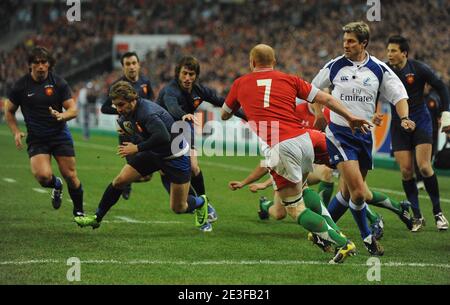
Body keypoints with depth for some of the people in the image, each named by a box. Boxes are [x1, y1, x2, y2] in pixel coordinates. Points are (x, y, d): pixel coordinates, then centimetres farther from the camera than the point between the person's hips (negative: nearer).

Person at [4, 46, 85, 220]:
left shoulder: (58, 83, -2)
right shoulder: (21, 85, -1)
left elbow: (73, 109, -2)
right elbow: (9, 111, 11)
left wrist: (61, 116, -24)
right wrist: (16, 132, -3)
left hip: (60, 135, 0)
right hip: (36, 139, 0)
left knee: (70, 176, -4)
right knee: (43, 176, -21)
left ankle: (79, 211, 20)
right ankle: (56, 186, 17)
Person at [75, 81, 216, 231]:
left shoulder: (147, 112, -33)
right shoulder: (127, 113, -6)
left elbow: (163, 137, -46)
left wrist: (137, 148, -36)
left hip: (176, 156, -7)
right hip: (153, 153, 7)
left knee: (178, 208, -1)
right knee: (120, 180, -4)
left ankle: (201, 203, 32)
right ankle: (97, 218, 11)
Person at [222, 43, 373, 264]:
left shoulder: (240, 83, 15)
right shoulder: (289, 79, 17)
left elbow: (224, 115, 30)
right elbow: (325, 99, 13)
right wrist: (350, 117, 22)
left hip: (279, 148, -4)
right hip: (303, 140, 4)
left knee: (296, 209, 4)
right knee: (301, 188, 33)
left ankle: (342, 243, -8)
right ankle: (332, 231, 21)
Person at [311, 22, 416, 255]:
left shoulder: (379, 69, 1)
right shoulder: (334, 66, -1)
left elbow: (398, 95, 1)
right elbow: (313, 90, 14)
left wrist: (404, 117, -16)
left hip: (365, 135, 3)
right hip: (339, 134, -3)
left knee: (348, 192, 8)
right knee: (358, 192, -15)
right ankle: (367, 237, 3)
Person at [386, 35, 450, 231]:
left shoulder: (419, 69, -9)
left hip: (421, 121, -3)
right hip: (399, 125, 3)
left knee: (424, 167, -14)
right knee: (406, 171, -4)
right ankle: (417, 217, 6)